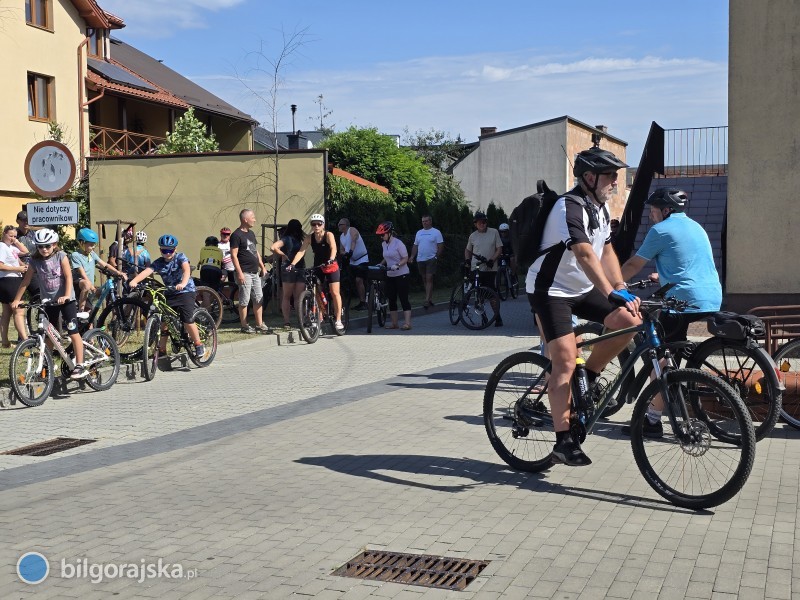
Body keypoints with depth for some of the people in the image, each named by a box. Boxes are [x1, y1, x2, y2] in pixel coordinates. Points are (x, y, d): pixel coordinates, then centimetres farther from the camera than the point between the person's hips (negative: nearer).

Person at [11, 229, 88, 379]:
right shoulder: (35, 261, 0)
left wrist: (66, 295, -28)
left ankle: (80, 366, -9)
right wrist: (16, 300, 0)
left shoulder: (61, 256, -8)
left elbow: (68, 277, -16)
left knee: (73, 332, -10)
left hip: (65, 300, -4)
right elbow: (26, 281, 4)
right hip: (48, 301, 4)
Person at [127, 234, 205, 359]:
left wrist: (183, 283, -49)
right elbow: (147, 271, -18)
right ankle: (161, 349, 13)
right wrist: (134, 281, -38)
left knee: (187, 320, -17)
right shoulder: (158, 262, -2)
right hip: (169, 293, 5)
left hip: (185, 291, -5)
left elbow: (187, 270, -30)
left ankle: (198, 345, 1)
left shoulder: (180, 257, -11)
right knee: (163, 320, -1)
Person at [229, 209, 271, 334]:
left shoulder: (251, 233, 16)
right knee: (244, 301, -3)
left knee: (258, 299, 8)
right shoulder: (236, 235, -10)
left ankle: (260, 325, 14)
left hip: (255, 272, 8)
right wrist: (239, 272, -19)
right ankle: (244, 326, 4)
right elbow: (234, 255, -14)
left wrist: (262, 267, 18)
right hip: (245, 273, -8)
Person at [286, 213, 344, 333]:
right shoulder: (309, 238, -7)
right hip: (317, 267, 4)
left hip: (331, 267, -4)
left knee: (334, 293, -8)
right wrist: (292, 264, -31)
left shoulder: (328, 235, -15)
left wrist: (331, 260, -50)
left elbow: (333, 248, -31)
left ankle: (338, 320, -4)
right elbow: (301, 252, -16)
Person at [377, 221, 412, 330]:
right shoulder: (384, 244, 9)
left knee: (403, 299, -8)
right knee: (391, 299, 9)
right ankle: (394, 323, 15)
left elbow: (405, 258, -14)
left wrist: (397, 265, -28)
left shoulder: (398, 243, -14)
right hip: (390, 275, 8)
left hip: (401, 275, -8)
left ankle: (407, 323, -8)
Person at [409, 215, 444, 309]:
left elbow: (440, 246, -5)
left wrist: (436, 257, -14)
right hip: (420, 260, 6)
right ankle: (430, 299, 18)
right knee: (424, 280, 9)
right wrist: (412, 256, 3)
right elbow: (415, 246, 15)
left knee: (429, 279, -13)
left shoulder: (436, 232, -1)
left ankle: (427, 300, -18)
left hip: (431, 259, -6)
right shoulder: (419, 233, 15)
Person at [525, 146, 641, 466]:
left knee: (629, 320, -11)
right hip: (551, 290, -8)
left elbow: (606, 252, 13)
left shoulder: (599, 208, 7)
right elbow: (584, 254, -36)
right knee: (565, 360, -14)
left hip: (583, 289, 8)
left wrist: (623, 290, 1)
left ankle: (586, 379, 7)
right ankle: (564, 441, -9)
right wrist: (612, 294, -45)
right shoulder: (570, 207, -23)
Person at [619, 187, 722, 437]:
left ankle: (652, 421, -3)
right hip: (713, 301, 8)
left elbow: (634, 264, 0)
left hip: (684, 302, -8)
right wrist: (662, 276, 45)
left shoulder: (661, 230, -3)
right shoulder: (696, 227, 22)